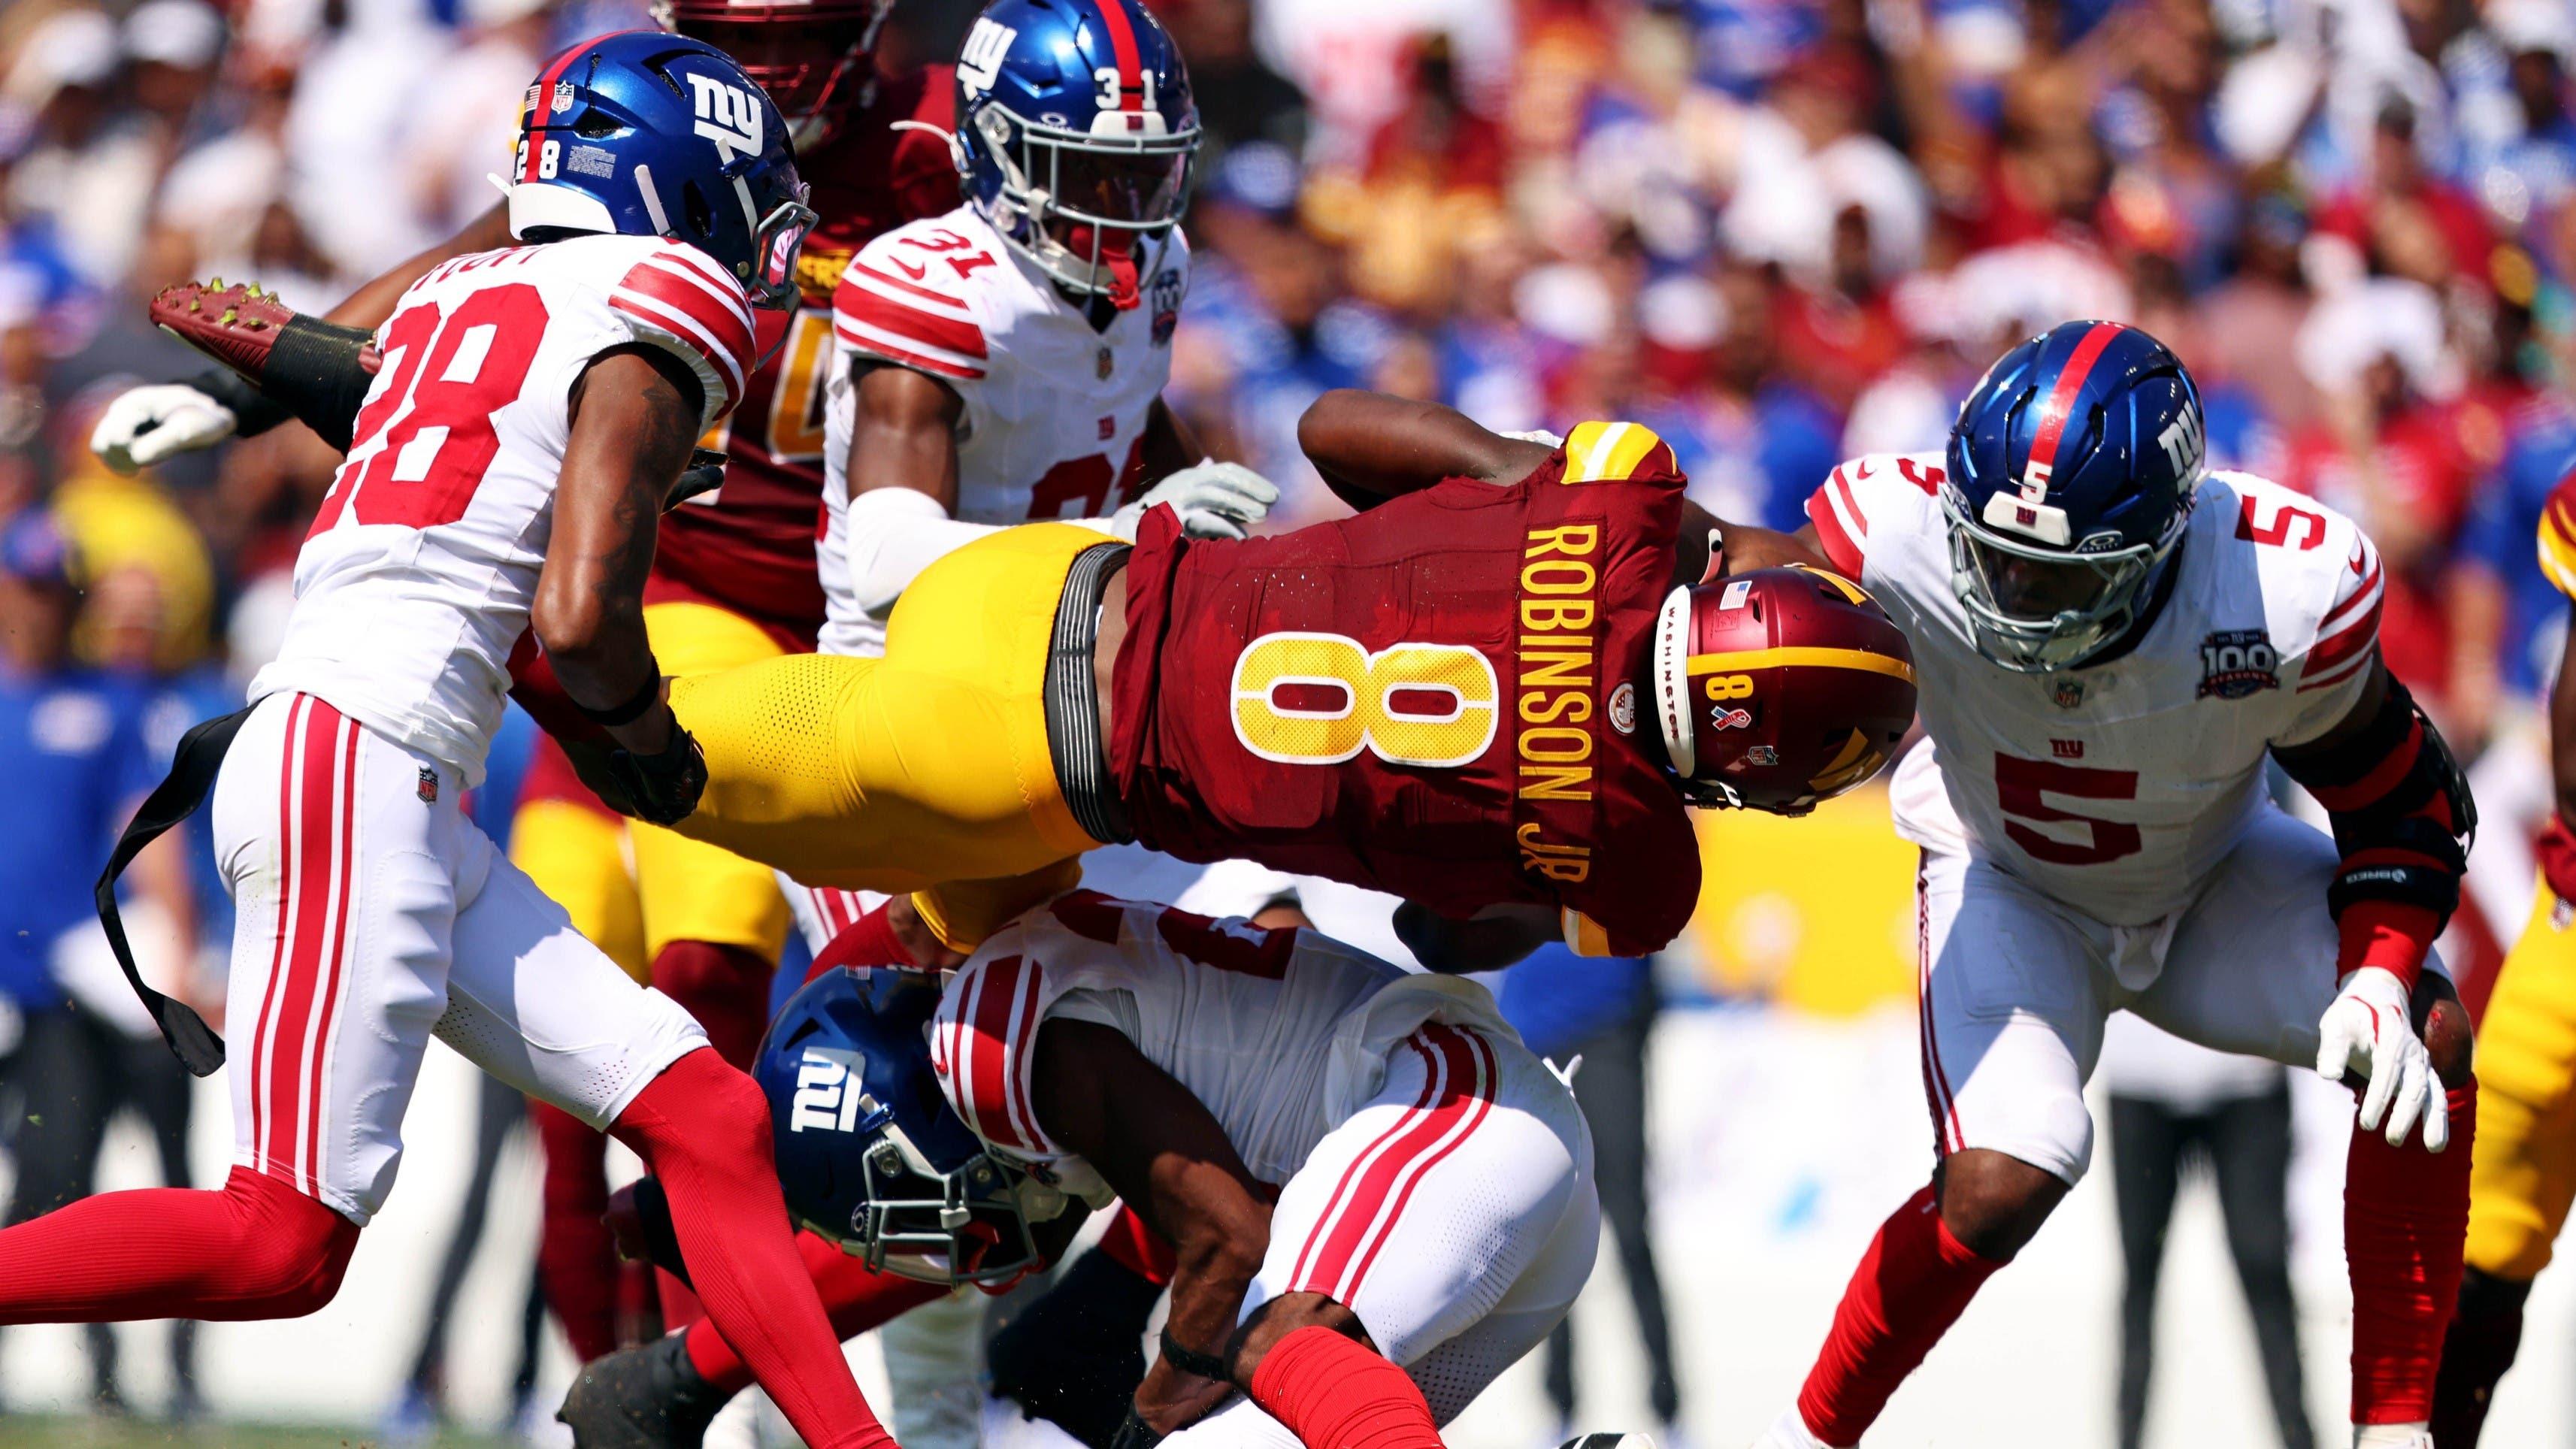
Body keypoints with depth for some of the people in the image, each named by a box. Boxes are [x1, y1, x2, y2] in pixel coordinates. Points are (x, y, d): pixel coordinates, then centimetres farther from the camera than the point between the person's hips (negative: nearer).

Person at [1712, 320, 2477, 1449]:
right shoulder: (1906, 543, -36)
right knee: (2001, 1182, -26)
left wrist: (2380, 980, -29)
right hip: (2011, 887, -2)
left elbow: (2398, 805, -16)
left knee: (2426, 1043, -22)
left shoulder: (2286, 598, -34)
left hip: (2211, 880, 2)